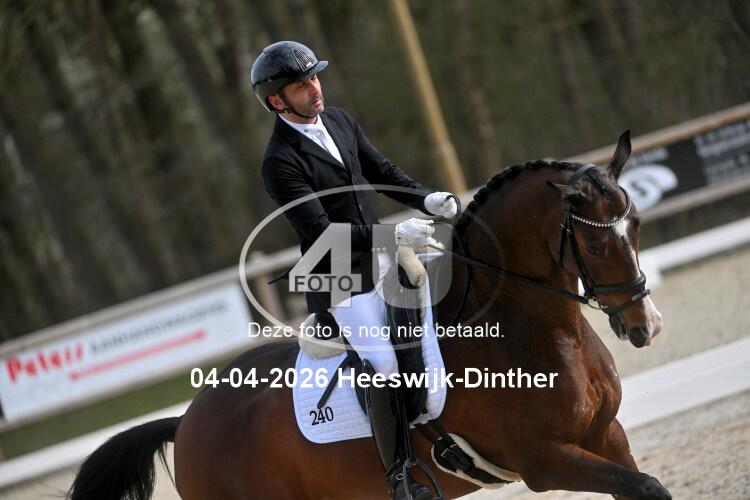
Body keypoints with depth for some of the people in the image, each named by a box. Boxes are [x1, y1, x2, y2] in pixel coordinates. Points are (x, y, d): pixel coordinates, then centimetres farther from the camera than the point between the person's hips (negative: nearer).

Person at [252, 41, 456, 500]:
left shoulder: (338, 120, 4)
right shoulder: (281, 162, -20)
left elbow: (382, 172, 14)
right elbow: (321, 231, -26)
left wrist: (425, 199, -5)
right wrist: (393, 234, -33)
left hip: (382, 259, 8)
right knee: (384, 365, -19)